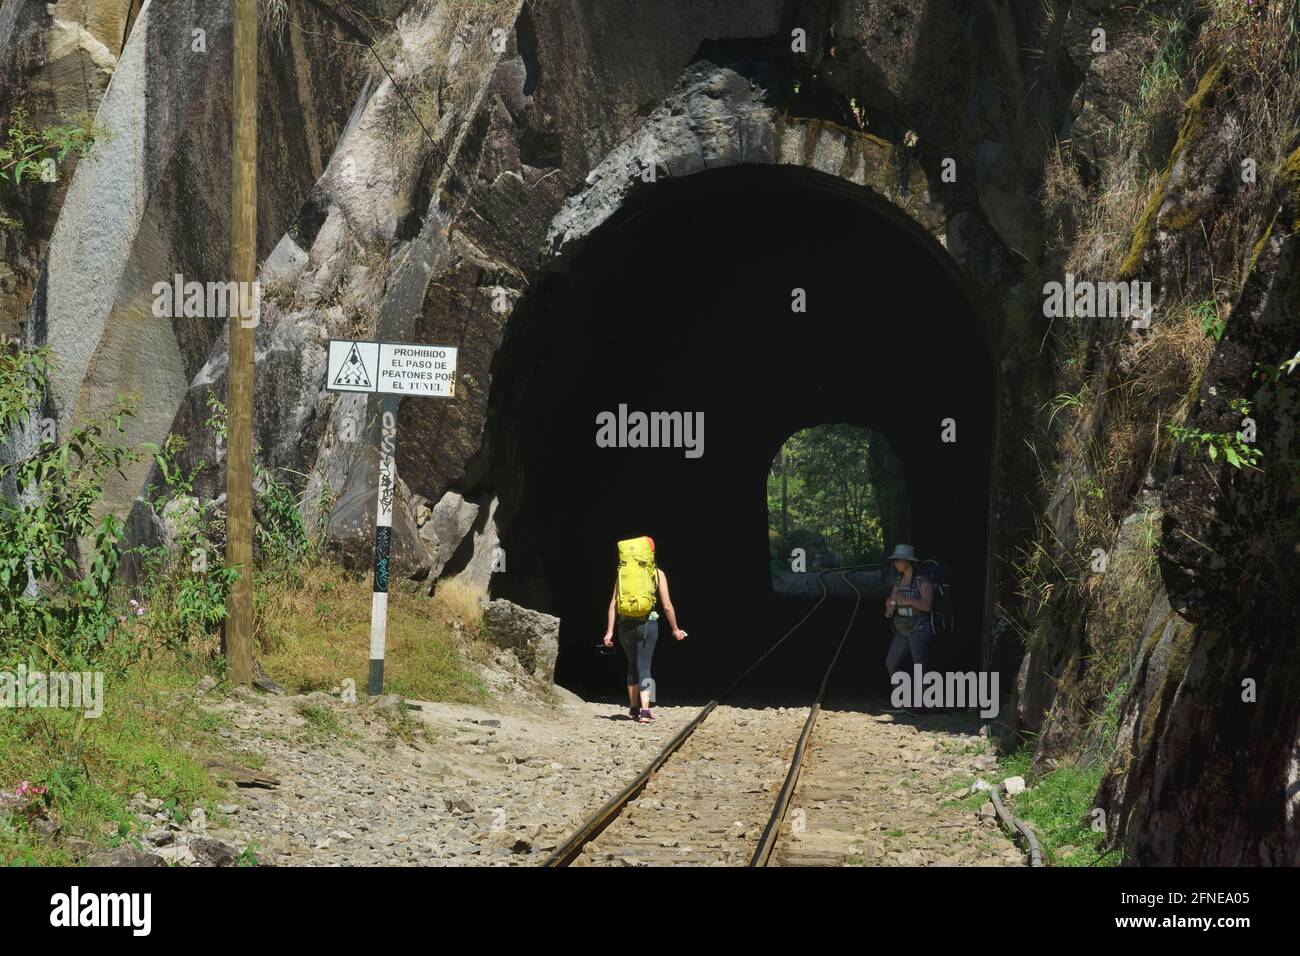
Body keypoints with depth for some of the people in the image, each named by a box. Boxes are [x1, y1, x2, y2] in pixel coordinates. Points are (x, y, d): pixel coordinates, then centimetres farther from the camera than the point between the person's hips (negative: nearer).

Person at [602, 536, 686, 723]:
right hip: (648, 623, -2)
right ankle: (644, 709, -17)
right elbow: (667, 606, -1)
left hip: (626, 623, 2)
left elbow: (614, 603, 0)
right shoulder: (657, 573, 0)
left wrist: (610, 630, 2)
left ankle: (633, 708, 26)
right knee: (643, 666, -3)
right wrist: (675, 629, 11)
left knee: (633, 665, 20)